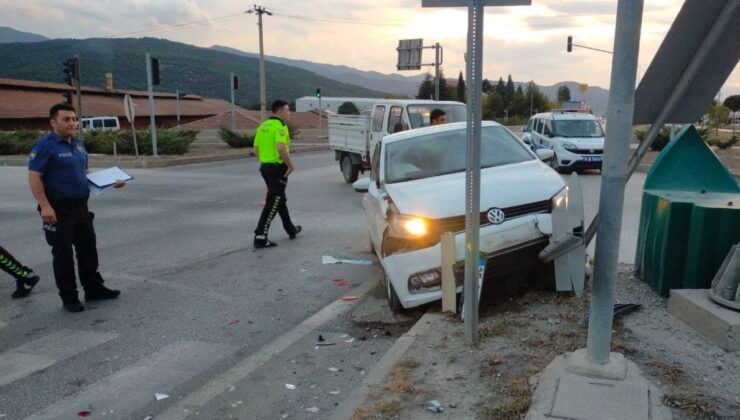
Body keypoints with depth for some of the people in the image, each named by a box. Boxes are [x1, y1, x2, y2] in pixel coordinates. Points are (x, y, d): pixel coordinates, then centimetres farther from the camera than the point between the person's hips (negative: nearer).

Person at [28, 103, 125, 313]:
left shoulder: (79, 144, 12)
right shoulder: (45, 146, -11)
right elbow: (34, 178, -16)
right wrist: (45, 206, -23)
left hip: (81, 206, 8)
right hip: (58, 209, -7)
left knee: (88, 247, 14)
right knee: (63, 253, 2)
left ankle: (94, 288, 26)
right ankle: (69, 297, 13)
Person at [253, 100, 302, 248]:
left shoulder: (263, 126, 12)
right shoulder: (280, 126, -14)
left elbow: (256, 149, 14)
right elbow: (281, 148, -28)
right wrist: (290, 165, -18)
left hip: (265, 167, 9)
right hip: (277, 168, -9)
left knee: (280, 199, 20)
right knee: (272, 203, -6)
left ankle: (291, 229, 34)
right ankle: (260, 237, -7)